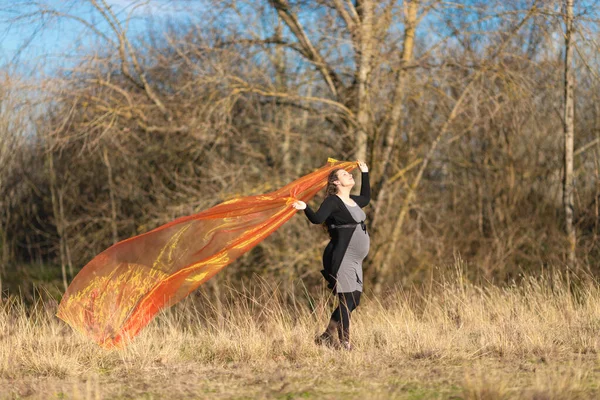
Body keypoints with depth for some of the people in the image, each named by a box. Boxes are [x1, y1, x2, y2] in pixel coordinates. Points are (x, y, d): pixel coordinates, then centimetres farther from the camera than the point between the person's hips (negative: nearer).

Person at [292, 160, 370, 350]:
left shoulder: (353, 201, 17)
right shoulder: (333, 202, -8)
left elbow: (366, 198, 39)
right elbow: (317, 218, -22)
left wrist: (365, 174, 42)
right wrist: (305, 208, -40)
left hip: (354, 261, 9)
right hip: (342, 258, -9)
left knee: (353, 300, 10)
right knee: (347, 300, -10)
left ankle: (326, 337, 19)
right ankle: (344, 342, -5)